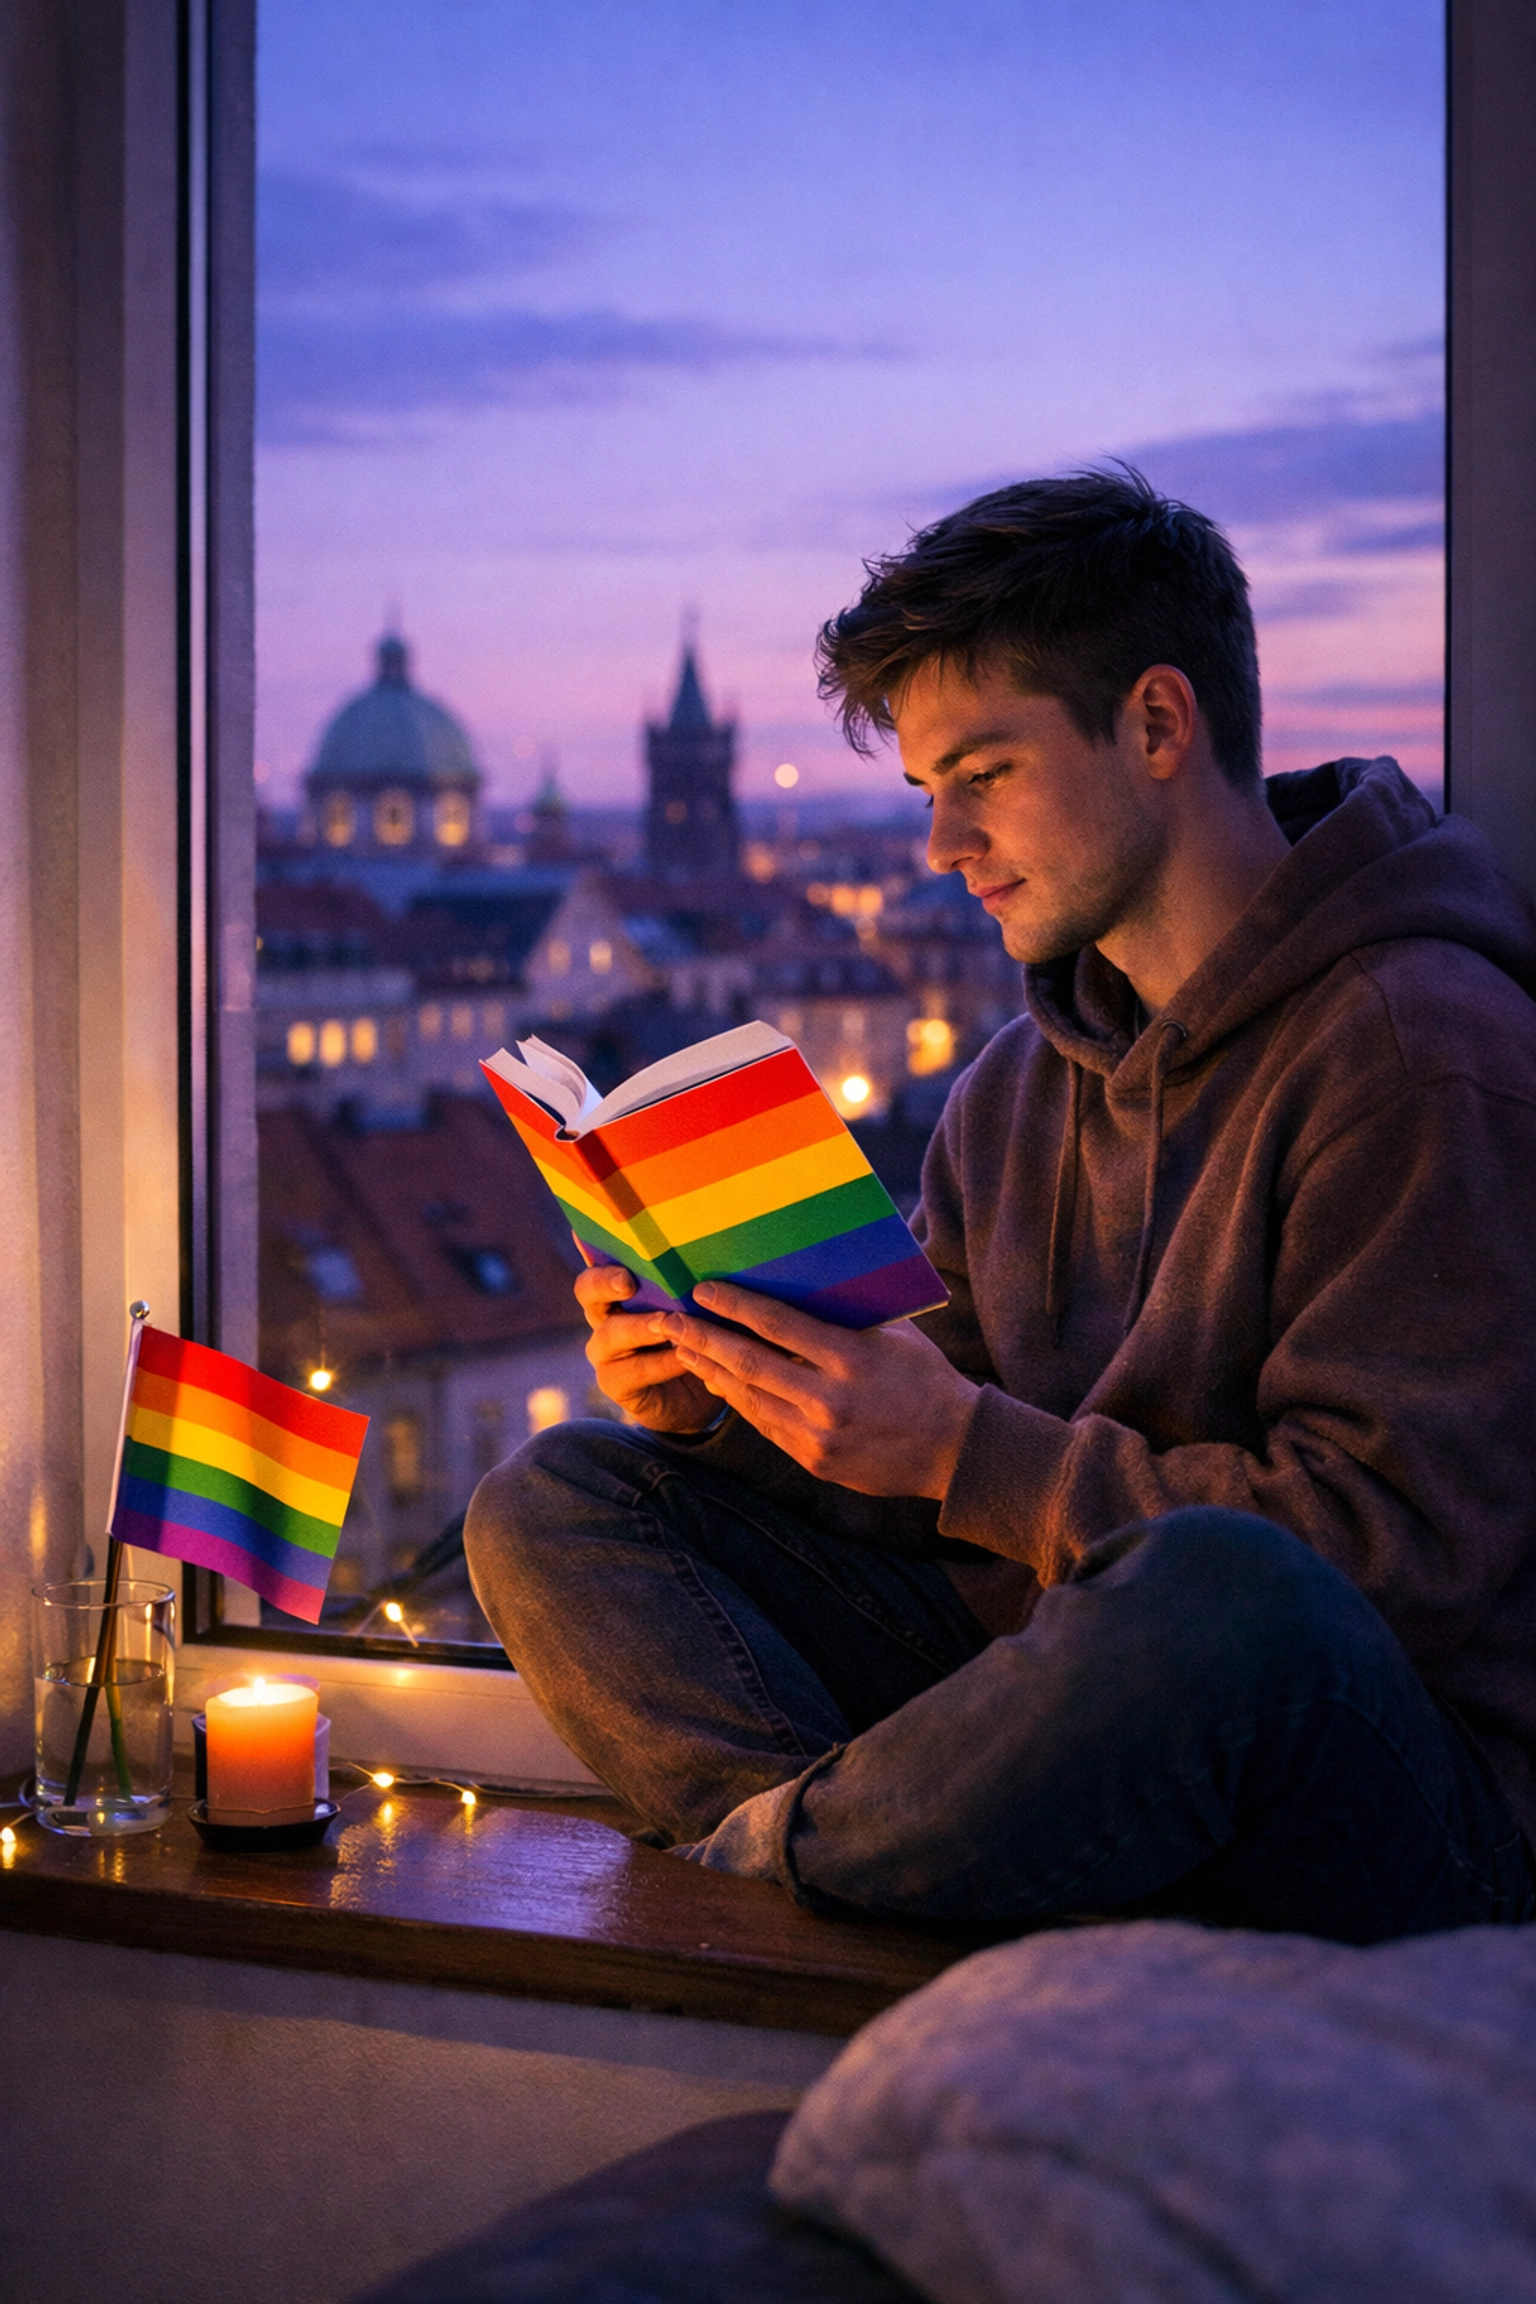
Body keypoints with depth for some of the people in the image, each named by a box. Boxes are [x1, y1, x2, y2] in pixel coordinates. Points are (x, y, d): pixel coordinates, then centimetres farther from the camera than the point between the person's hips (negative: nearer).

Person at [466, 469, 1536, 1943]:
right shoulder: (1016, 1089, 14)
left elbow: (1402, 1543, -20)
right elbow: (918, 1478, 15)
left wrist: (965, 1453, -22)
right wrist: (723, 1408, -5)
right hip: (1060, 1690, 7)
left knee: (1224, 1599, -42)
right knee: (553, 1502, 2)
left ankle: (755, 1844, -15)